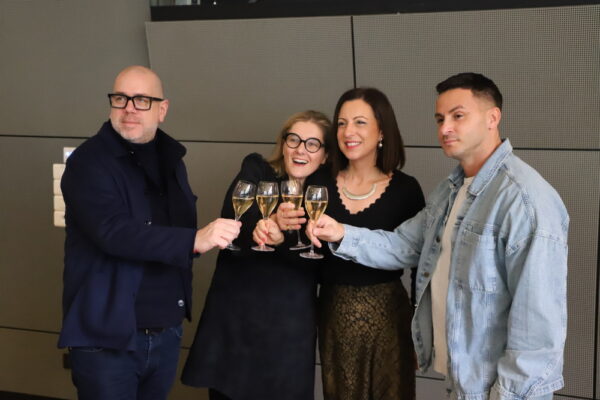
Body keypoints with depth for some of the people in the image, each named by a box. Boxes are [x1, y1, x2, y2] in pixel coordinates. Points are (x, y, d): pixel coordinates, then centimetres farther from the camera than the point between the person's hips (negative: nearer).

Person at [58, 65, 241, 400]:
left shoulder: (170, 158, 10)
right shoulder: (90, 161, -12)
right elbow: (114, 232, -26)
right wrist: (194, 240, -35)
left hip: (167, 333, 6)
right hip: (108, 337, -6)